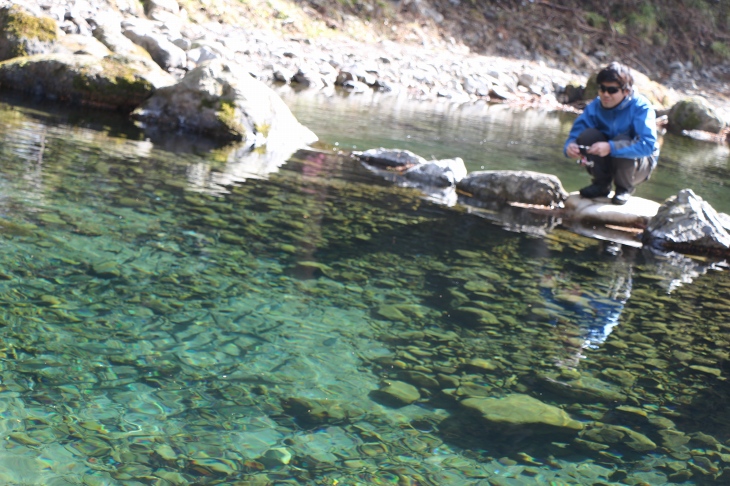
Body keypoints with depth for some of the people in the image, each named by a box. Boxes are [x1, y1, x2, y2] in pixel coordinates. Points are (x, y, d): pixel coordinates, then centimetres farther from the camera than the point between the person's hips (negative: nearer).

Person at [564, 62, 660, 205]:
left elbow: (648, 144, -34)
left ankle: (624, 188, -8)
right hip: (607, 163, 3)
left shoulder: (641, 107, -21)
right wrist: (570, 146, -38)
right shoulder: (595, 106, -9)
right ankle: (602, 184, -4)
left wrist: (611, 148, -45)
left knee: (621, 141, -34)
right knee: (587, 135, -23)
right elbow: (576, 133, -11)